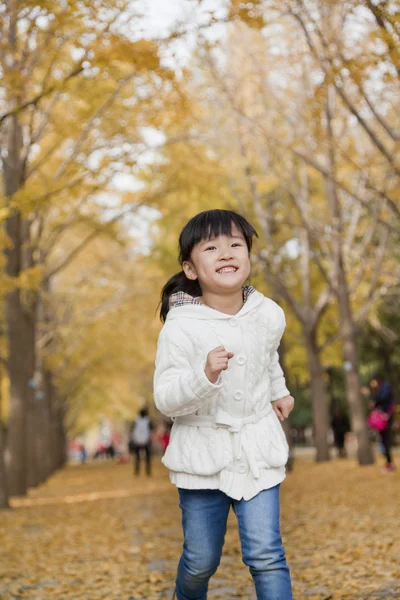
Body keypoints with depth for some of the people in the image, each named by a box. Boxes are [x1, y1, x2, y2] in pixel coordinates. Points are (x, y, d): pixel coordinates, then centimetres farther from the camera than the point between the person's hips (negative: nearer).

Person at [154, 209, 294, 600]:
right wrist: (205, 375, -35)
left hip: (257, 450, 2)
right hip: (203, 452, -2)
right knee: (201, 559, 12)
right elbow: (165, 399, -19)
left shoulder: (269, 315, -5)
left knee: (265, 555, -6)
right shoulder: (181, 327, -18)